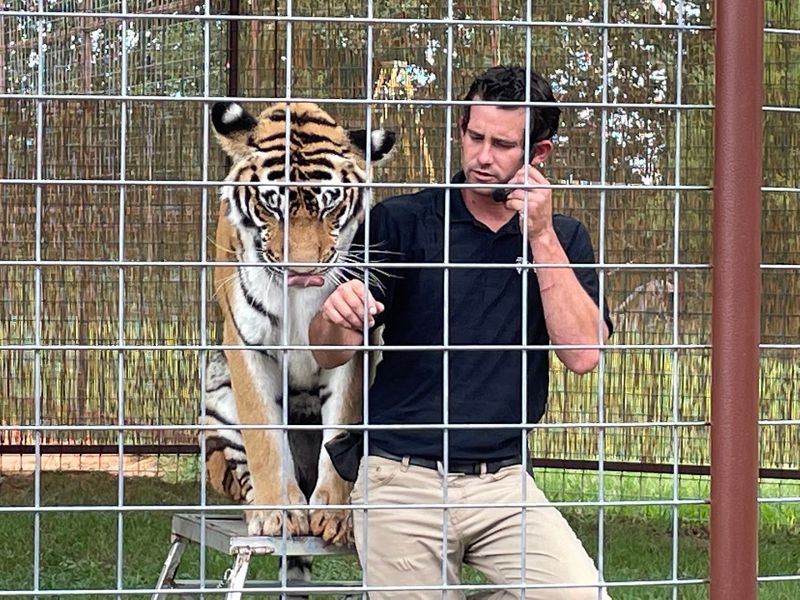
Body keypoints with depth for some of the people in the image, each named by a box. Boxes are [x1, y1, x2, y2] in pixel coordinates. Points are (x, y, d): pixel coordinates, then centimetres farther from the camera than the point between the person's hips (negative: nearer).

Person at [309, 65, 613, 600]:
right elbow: (328, 356, -3)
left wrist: (542, 236, -10)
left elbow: (583, 354, -6)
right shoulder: (400, 222, 2)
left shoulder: (561, 239, 9)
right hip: (403, 481, -1)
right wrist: (337, 319, -27)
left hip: (506, 484, 1)